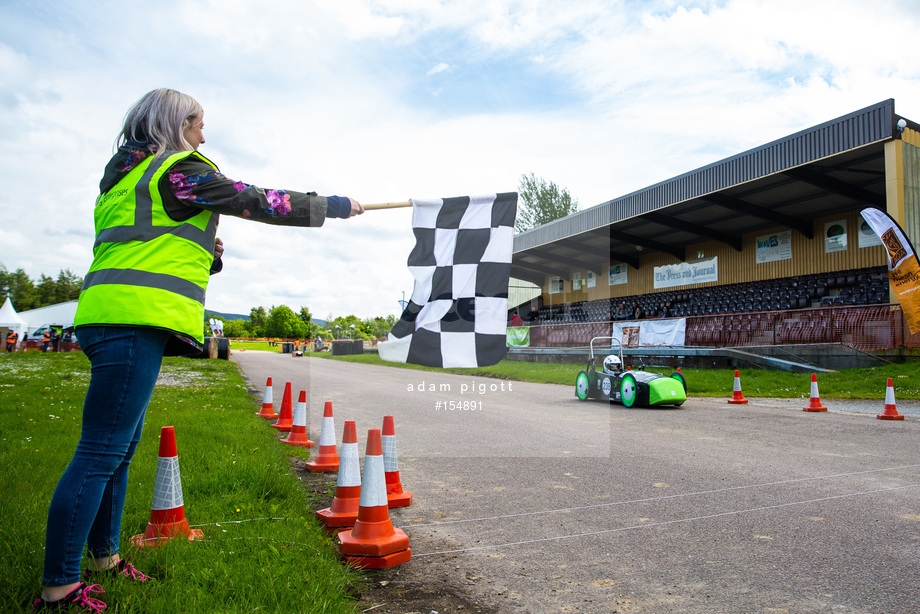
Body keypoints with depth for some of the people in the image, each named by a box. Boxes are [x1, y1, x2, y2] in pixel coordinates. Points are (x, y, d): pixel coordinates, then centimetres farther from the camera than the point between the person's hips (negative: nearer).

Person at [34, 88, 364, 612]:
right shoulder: (179, 170, -3)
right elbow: (258, 202, -3)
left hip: (111, 319, 10)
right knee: (101, 454, -8)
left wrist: (206, 253, 14)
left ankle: (104, 557, 27)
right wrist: (335, 206, 6)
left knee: (121, 449, 15)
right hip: (137, 319, -10)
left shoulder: (129, 176, 27)